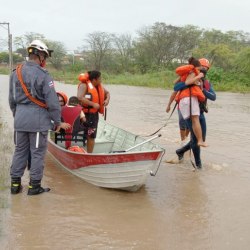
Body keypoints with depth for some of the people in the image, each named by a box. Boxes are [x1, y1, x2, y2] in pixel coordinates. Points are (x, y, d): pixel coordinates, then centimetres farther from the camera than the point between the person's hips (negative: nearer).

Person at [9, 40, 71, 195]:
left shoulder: (16, 73, 7)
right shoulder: (42, 75, -14)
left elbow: (12, 100, 14)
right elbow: (52, 102, -14)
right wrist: (58, 122, -4)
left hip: (20, 119, 6)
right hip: (38, 120, -6)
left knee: (20, 150, 15)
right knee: (37, 153, 5)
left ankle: (15, 184, 21)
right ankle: (34, 186, 12)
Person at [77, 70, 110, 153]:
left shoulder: (99, 86, 9)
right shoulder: (84, 85, -15)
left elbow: (107, 93, 25)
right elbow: (79, 98, -30)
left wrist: (107, 99, 1)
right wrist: (93, 104, -29)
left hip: (94, 114, 8)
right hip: (84, 114, -8)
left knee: (91, 136, 12)